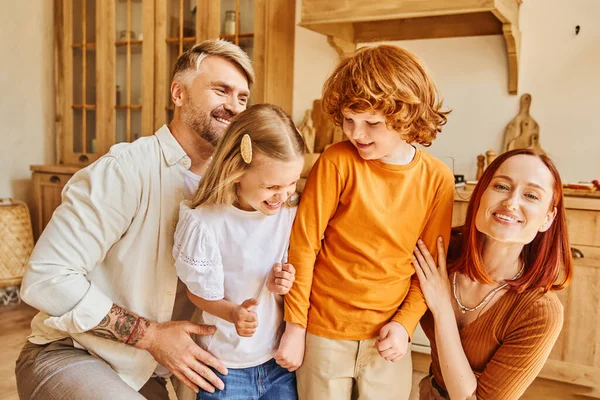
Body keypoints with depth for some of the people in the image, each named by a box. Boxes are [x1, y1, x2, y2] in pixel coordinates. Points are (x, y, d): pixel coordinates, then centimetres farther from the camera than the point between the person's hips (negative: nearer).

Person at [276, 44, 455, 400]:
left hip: (388, 337, 2)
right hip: (325, 334, -2)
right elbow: (304, 242, -11)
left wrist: (405, 323, -7)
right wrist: (294, 325, -8)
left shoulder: (438, 179, -6)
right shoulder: (338, 162, -14)